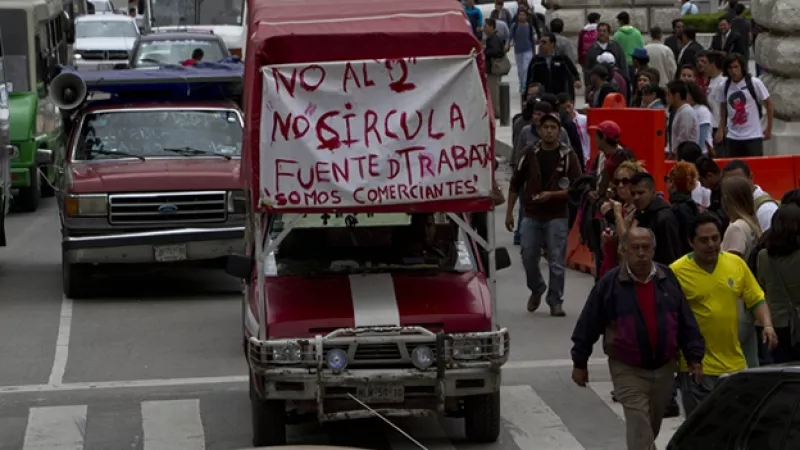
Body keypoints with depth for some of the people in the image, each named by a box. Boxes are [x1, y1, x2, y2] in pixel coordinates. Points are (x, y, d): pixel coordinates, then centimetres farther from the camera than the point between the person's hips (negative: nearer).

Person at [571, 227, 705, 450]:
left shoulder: (668, 279, -1)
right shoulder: (610, 283, -10)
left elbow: (686, 322, 4)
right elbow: (589, 324, -3)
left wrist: (694, 356, 1)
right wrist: (580, 362, 0)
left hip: (664, 367, 4)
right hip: (628, 369, -4)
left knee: (652, 425, 20)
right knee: (640, 430, -10)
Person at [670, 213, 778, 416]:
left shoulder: (736, 263, 3)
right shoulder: (677, 272, -10)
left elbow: (756, 299, 11)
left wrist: (767, 326, -6)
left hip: (735, 363, 5)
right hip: (697, 367, -4)